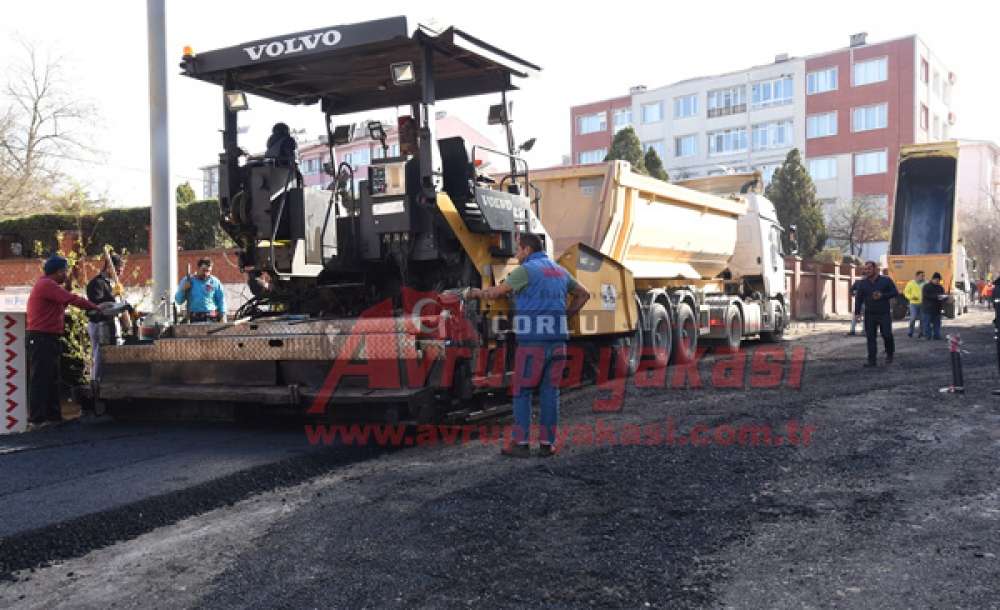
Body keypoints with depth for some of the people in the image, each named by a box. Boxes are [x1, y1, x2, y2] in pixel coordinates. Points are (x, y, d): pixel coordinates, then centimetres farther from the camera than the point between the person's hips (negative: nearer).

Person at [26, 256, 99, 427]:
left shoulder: (48, 285, 19)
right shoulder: (46, 284, -14)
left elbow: (63, 301, 13)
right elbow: (72, 300, -20)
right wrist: (96, 308, -15)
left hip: (48, 339, 11)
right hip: (41, 339, -11)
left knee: (52, 378, 14)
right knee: (40, 378, -8)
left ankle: (53, 414, 20)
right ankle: (36, 418, -5)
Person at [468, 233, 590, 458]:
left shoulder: (526, 270, -7)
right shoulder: (559, 271, 16)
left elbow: (496, 292, -3)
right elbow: (584, 294, 27)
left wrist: (477, 293, 15)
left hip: (532, 342, -6)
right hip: (557, 341, 6)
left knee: (522, 392, 3)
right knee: (550, 392, 9)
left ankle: (520, 444, 3)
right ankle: (547, 443, 9)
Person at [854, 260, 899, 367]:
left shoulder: (886, 280, 0)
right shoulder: (862, 283, 7)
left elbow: (895, 293, 0)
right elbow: (859, 298, 6)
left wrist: (882, 296, -15)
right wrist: (857, 312, -4)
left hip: (884, 314, -2)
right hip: (869, 315, 2)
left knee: (887, 335, -4)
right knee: (870, 337, -1)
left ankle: (890, 354, 23)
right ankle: (871, 360, 2)